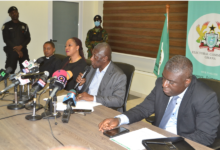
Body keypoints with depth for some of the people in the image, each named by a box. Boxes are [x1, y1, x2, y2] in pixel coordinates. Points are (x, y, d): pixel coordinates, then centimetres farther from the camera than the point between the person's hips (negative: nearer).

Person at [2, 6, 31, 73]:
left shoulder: (24, 25, 15)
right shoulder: (6, 26, 6)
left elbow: (28, 38, 9)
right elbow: (6, 39, -1)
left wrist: (21, 46, -9)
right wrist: (16, 49, -9)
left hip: (23, 51, 2)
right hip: (11, 51, -2)